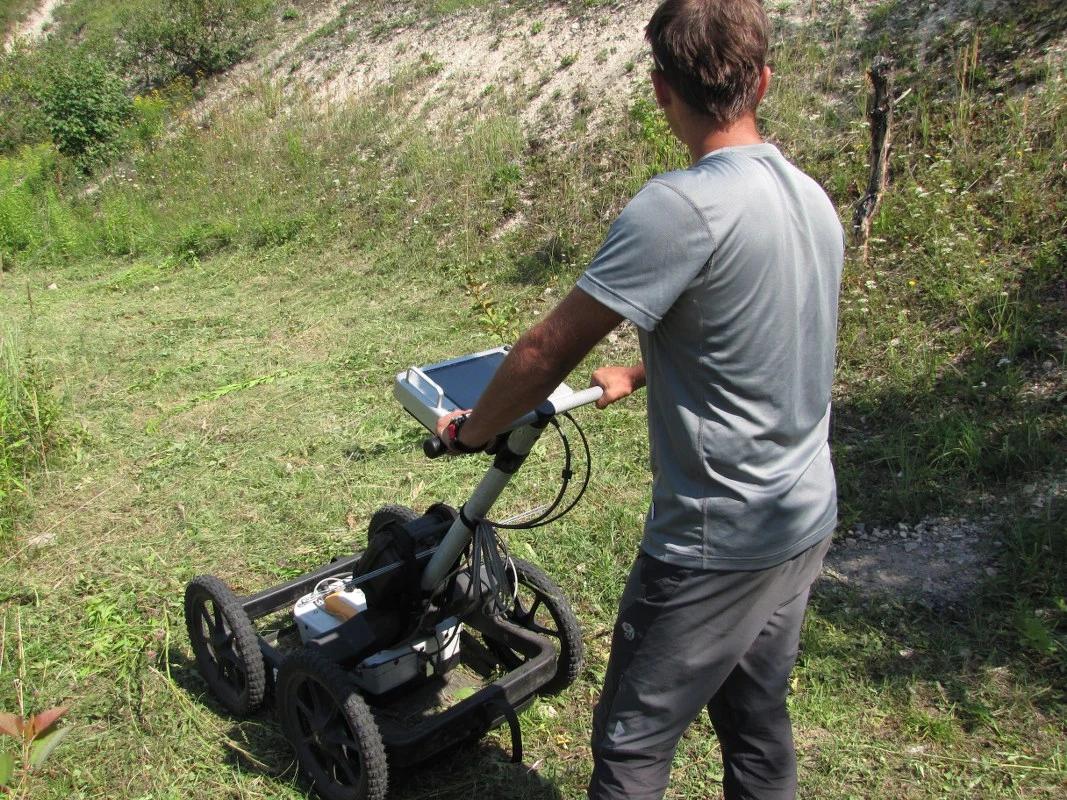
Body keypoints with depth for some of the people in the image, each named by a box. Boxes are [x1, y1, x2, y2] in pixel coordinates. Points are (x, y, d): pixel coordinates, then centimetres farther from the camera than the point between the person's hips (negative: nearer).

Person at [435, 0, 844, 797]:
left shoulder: (681, 207, -23)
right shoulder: (813, 199, 4)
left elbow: (551, 349, -19)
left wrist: (471, 428, -2)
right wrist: (636, 377, 27)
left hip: (717, 539, -8)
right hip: (806, 520, 8)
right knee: (755, 718, 23)